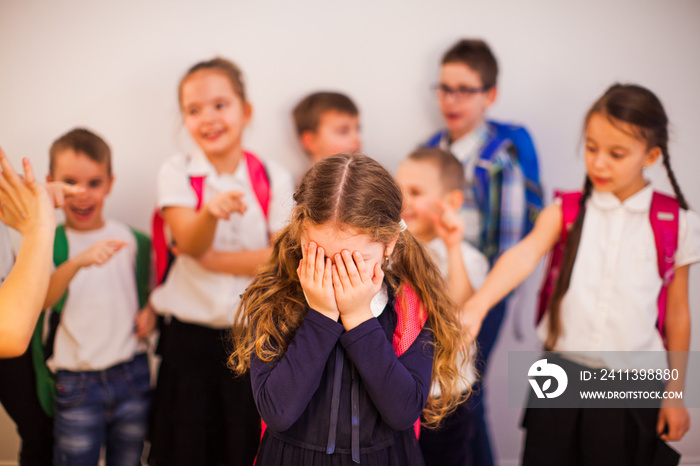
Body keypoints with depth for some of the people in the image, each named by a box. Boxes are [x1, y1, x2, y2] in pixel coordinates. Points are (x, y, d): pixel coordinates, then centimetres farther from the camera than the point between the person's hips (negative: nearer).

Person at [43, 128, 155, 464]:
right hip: (77, 384, -2)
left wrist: (151, 311, -1)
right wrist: (78, 262, -40)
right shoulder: (50, 243, -4)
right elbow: (40, 300, -23)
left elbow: (151, 285, 20)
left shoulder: (132, 239, 4)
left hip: (132, 375, 3)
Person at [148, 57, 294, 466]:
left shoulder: (274, 179, 0)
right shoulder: (177, 174, -1)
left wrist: (211, 258, -12)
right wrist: (212, 211, -39)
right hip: (190, 336, 0)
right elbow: (190, 243, -17)